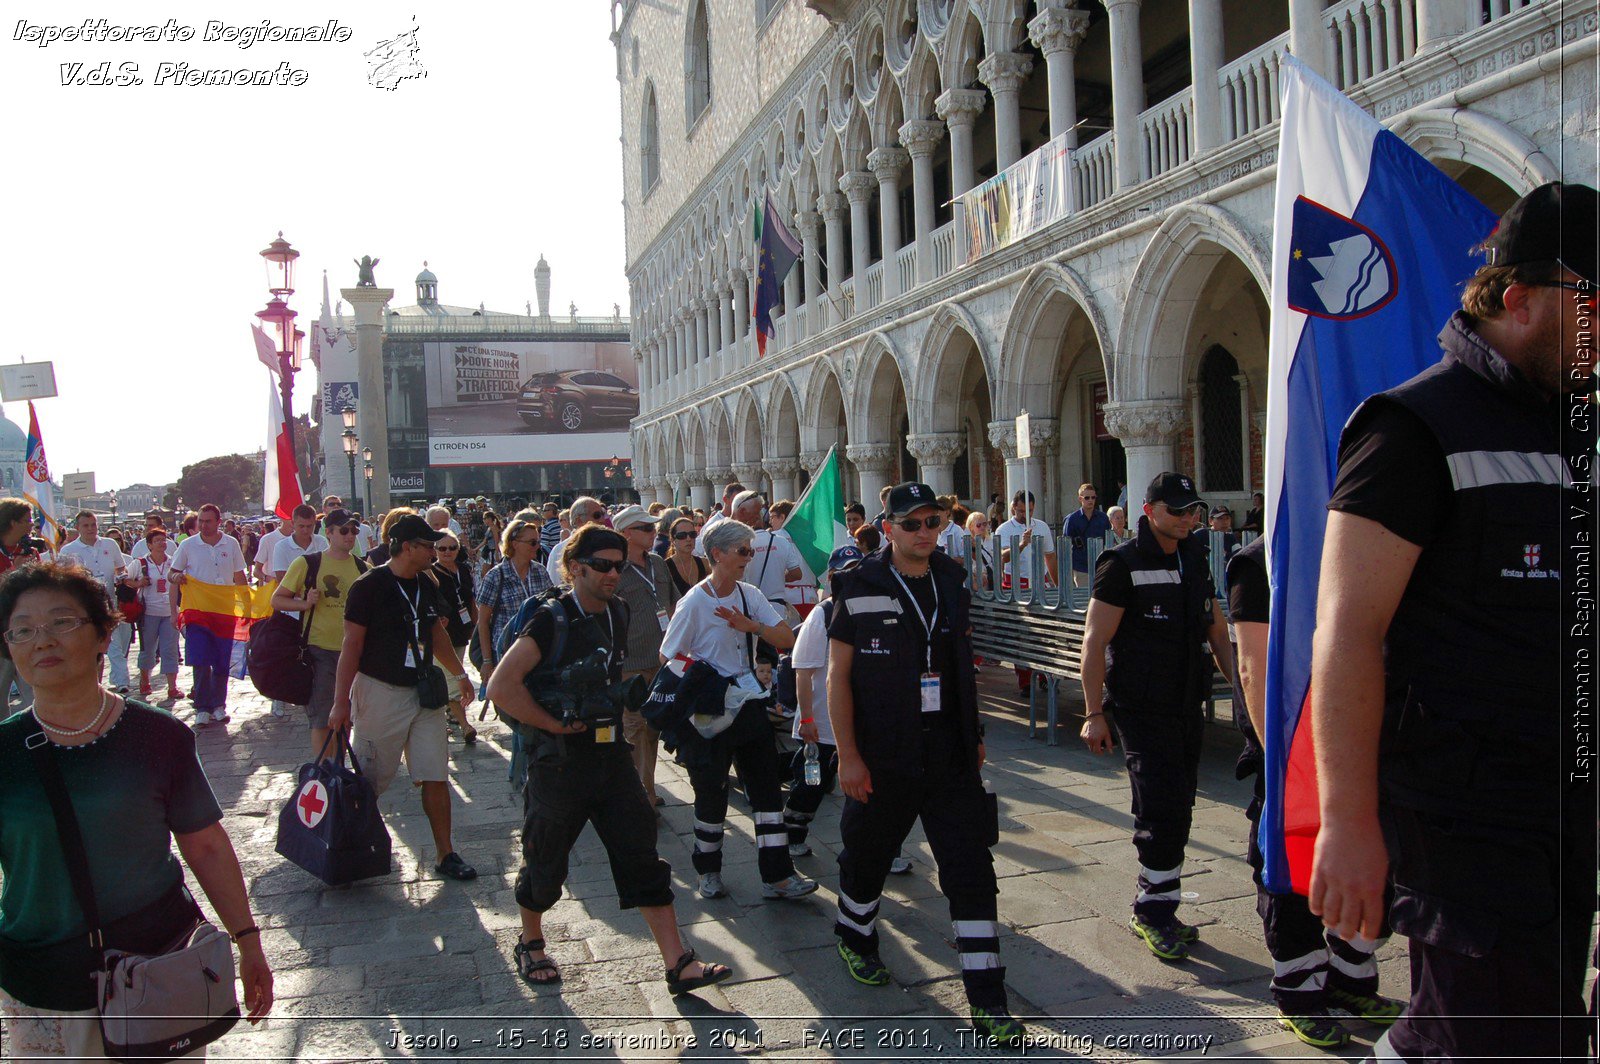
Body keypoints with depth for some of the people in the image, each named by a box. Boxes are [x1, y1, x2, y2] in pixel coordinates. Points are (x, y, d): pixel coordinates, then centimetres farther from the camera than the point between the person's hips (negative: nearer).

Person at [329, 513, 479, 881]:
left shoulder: (426, 586, 9)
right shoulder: (369, 585, -11)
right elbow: (352, 644, -12)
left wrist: (459, 674, 23)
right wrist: (341, 702, -15)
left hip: (423, 693, 6)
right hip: (380, 693, -6)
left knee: (436, 777, 3)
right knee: (370, 780, 4)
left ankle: (445, 854, 10)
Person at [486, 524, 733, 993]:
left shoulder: (617, 614, 7)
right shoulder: (553, 619, -15)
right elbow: (502, 686, -21)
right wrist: (554, 724, -15)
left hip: (612, 756, 6)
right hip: (560, 760, -6)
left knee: (643, 857, 1)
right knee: (546, 864, 12)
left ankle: (678, 964, 4)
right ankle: (530, 944, 37)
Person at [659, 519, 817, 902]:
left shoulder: (750, 595, 3)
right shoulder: (694, 603, -13)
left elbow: (787, 639, -3)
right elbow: (668, 659, -7)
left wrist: (751, 625, -18)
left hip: (749, 705, 6)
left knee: (767, 786, 4)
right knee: (711, 792, 7)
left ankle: (776, 875, 10)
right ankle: (709, 871, 27)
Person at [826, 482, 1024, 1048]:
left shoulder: (953, 582, 6)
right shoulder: (861, 589, -8)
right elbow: (838, 674, -9)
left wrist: (974, 735, 15)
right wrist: (848, 756, -12)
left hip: (951, 757, 3)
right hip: (883, 760, -3)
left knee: (971, 870, -1)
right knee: (867, 855, 15)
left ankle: (987, 999, 8)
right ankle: (855, 937, 46)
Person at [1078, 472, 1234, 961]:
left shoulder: (1195, 560, 11)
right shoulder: (1123, 564, -10)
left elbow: (1216, 631, 20)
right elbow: (1094, 641, -13)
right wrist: (1094, 713, -17)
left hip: (1188, 705, 7)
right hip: (1142, 709, -7)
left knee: (1177, 810, 11)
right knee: (1162, 810, -9)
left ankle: (1155, 910, 23)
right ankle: (1154, 911, 6)